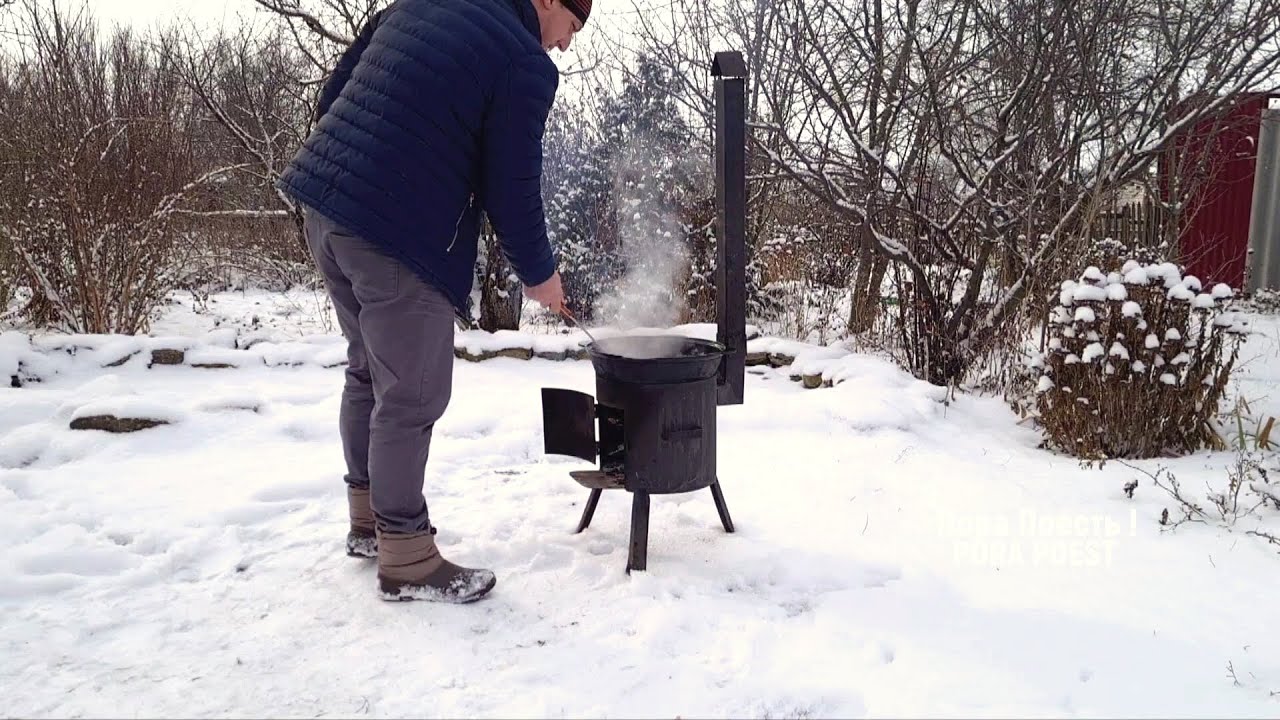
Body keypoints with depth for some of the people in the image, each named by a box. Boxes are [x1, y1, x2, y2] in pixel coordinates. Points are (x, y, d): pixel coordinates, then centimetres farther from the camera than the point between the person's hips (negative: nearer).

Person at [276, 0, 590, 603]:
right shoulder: (526, 63, -8)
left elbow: (332, 96, 18)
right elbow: (511, 190, -7)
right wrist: (539, 275, 7)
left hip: (320, 204, 9)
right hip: (400, 236, -9)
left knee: (368, 371, 20)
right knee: (412, 396, 1)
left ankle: (368, 521, 34)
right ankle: (407, 563, 12)